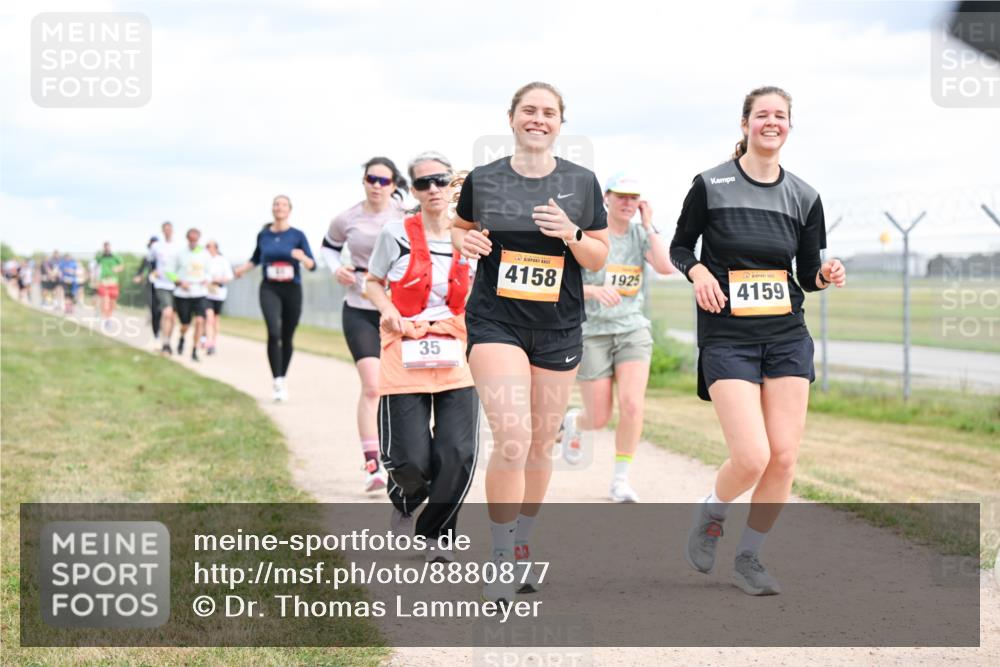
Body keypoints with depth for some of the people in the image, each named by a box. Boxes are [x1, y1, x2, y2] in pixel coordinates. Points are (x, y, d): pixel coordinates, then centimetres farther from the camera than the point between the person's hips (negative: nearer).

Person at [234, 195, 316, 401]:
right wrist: (243, 268, 4)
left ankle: (282, 379, 27)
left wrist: (302, 257, -24)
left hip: (292, 290, 0)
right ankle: (277, 382, -21)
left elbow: (312, 265, -4)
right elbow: (256, 258, 22)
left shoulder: (297, 235, -1)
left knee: (287, 337, 9)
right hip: (270, 289, 0)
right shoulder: (263, 235, 5)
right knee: (274, 332, -21)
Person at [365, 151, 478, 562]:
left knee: (458, 456, -10)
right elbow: (374, 283, 11)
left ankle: (437, 532, 16)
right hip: (405, 358, -2)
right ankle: (404, 505, 31)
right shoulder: (396, 235, -1)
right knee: (410, 460, -7)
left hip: (456, 361, 2)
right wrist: (388, 309, -9)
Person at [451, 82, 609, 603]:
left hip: (558, 329, 2)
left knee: (540, 445, 9)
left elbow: (598, 258, 6)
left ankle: (522, 545, 30)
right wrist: (464, 241, -6)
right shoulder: (482, 180, 0)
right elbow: (460, 227, 17)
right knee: (511, 436, -19)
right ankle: (500, 560, -9)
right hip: (495, 323, -2)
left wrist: (571, 233, -14)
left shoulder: (582, 183, 2)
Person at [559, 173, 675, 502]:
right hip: (593, 331, -2)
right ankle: (572, 422, 39)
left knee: (632, 405, -19)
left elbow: (666, 266, -14)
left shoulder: (641, 235, 4)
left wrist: (649, 226, -11)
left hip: (633, 329, 2)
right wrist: (594, 290, -27)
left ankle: (621, 481, -4)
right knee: (599, 418, 0)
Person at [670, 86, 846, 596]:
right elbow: (679, 246, 8)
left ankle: (749, 558, 15)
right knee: (752, 457, -15)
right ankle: (708, 517, 17)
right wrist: (698, 272, -12)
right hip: (727, 338, -4)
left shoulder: (803, 196, 7)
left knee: (784, 457, -4)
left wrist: (827, 276, -9)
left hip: (787, 337, 4)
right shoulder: (711, 185, -2)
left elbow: (808, 274, 13)